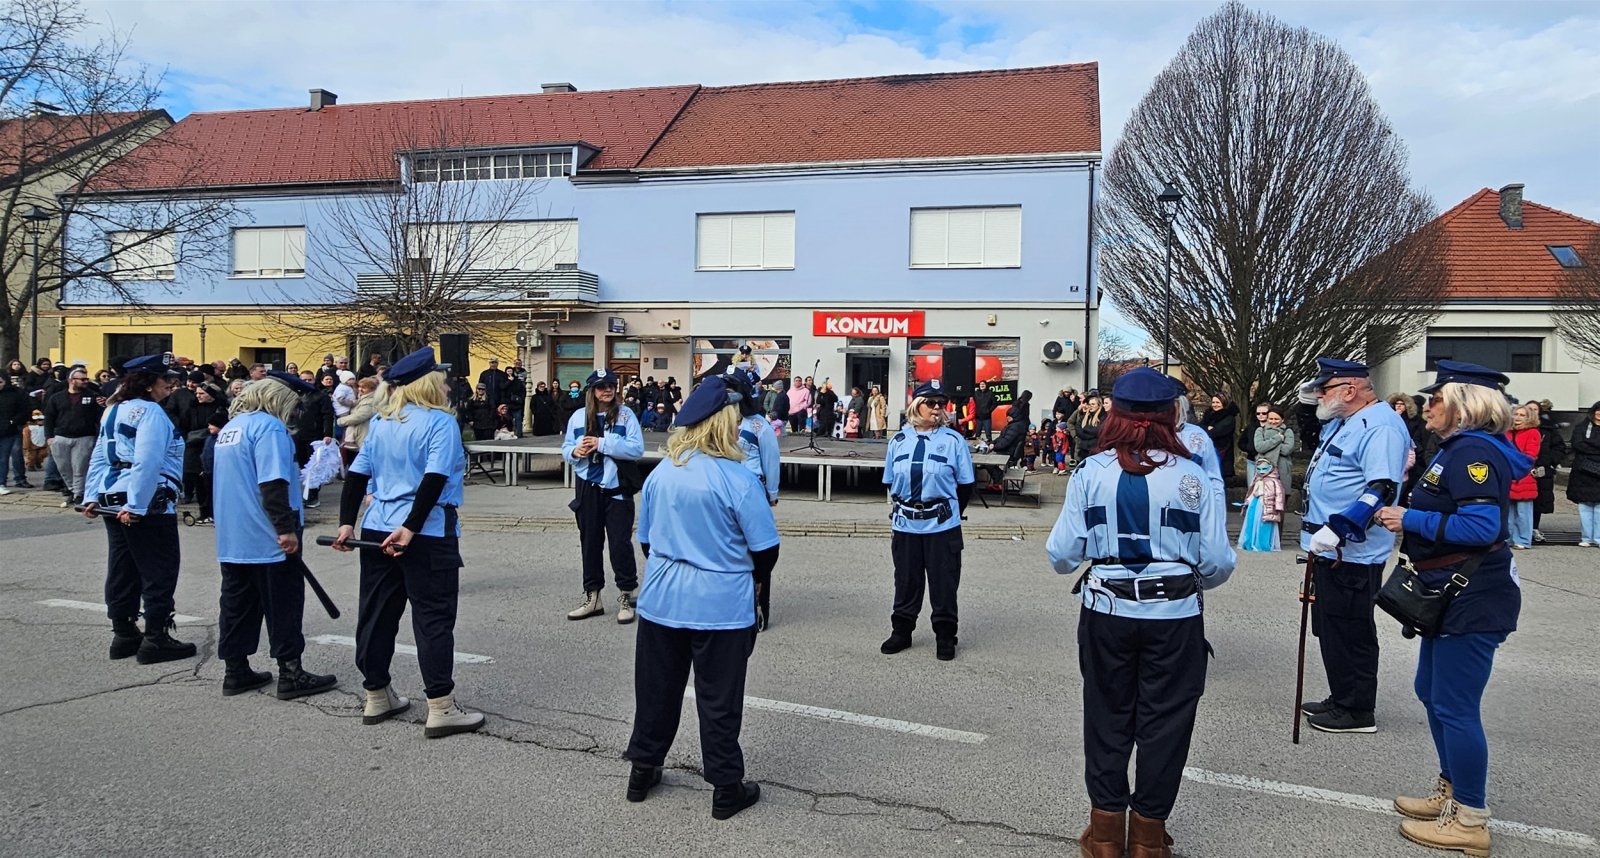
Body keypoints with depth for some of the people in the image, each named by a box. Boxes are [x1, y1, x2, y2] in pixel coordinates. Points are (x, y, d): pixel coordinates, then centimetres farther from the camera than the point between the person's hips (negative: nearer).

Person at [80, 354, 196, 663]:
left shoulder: (114, 410, 15)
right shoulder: (150, 412, -14)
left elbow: (99, 456, 15)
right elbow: (147, 462, -22)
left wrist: (92, 496, 14)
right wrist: (136, 506, -22)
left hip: (114, 503, 9)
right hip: (150, 505, -9)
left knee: (123, 570, 14)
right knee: (159, 573, -1)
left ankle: (123, 634, 22)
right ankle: (156, 639, 4)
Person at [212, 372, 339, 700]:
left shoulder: (230, 427, 16)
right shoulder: (268, 427, -14)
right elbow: (273, 484, -23)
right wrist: (286, 528, -22)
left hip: (232, 538, 9)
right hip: (268, 539, -9)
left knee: (237, 604, 13)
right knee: (283, 606, -1)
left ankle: (235, 671, 19)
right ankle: (291, 674, 5)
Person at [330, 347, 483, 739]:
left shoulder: (380, 423, 11)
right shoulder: (440, 422, -8)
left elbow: (358, 473, 8)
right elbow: (435, 478, -19)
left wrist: (347, 522, 7)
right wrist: (411, 528, -19)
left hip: (377, 529, 7)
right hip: (428, 534, -7)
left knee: (376, 613, 14)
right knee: (433, 617, -1)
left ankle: (376, 698, 25)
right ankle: (441, 709, 2)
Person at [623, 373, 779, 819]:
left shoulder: (660, 474, 0)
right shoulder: (738, 479, -16)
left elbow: (645, 539, 10)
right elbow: (766, 548, -11)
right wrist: (755, 579, 9)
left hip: (661, 601, 5)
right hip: (721, 606, -4)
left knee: (658, 686, 18)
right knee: (718, 698, 7)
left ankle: (642, 770, 32)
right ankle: (727, 787, 20)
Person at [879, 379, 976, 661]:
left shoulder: (953, 440, -3)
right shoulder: (899, 440, 5)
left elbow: (965, 485, 1)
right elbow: (890, 483, 12)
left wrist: (949, 512, 6)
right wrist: (900, 510, 9)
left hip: (942, 527, -2)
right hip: (905, 525, 3)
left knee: (943, 583, 6)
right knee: (906, 580, 14)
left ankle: (945, 636, 21)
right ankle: (901, 631, 28)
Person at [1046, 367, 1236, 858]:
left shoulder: (1092, 472, -8)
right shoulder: (1192, 477, -9)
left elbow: (1062, 555, -8)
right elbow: (1218, 563, -8)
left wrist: (1085, 560, 16)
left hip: (1107, 613, 1)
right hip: (1175, 617, -1)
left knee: (1107, 716, 17)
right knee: (1164, 723, 14)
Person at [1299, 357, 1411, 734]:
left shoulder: (1380, 427, -18)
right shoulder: (1342, 421, 14)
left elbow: (1382, 489, -27)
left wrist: (1336, 529, -32)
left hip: (1351, 554, -11)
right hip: (1329, 549, 11)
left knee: (1348, 632, -1)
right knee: (1331, 628, 18)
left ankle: (1358, 711, 12)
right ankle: (1342, 699, 31)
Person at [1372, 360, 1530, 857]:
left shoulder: (1473, 452, -19)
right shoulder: (1458, 448, 15)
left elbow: (1483, 526, -28)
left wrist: (1411, 520, -21)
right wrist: (1406, 513, 7)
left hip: (1473, 601, -11)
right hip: (1453, 595, 11)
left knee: (1455, 707, -3)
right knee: (1432, 693, 20)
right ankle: (1452, 794, 34)